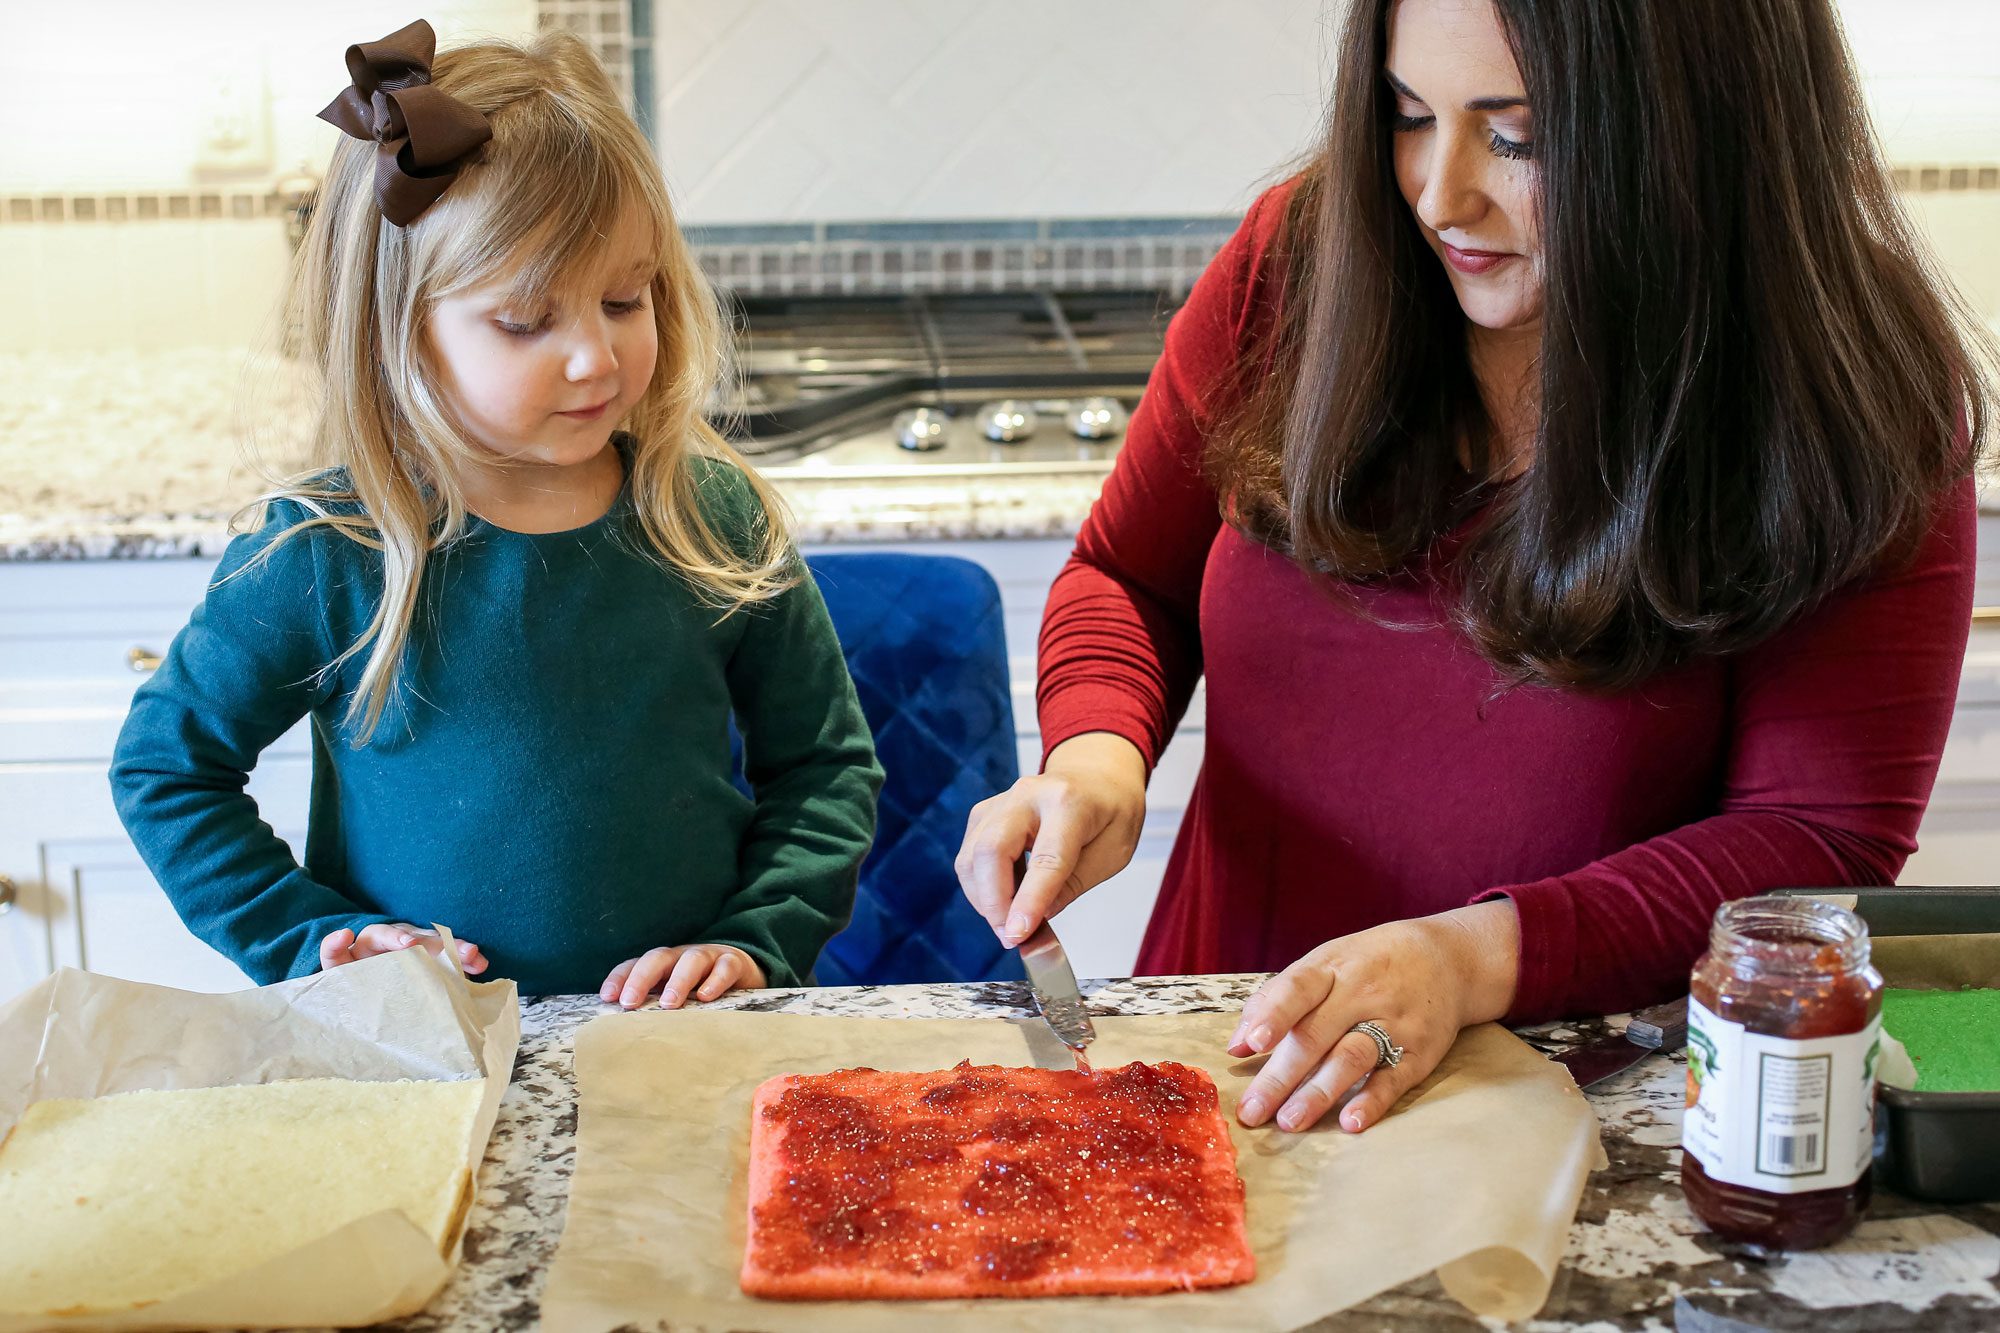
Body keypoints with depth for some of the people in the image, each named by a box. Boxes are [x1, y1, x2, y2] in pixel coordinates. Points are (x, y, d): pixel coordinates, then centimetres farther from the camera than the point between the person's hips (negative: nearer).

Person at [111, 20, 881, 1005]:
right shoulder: (327, 555, -8)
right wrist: (312, 939, -3)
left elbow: (826, 762, 7)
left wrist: (756, 941, -5)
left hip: (685, 1038, 1)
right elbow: (164, 763, 6)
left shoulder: (714, 520, -2)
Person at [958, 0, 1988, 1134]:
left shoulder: (1859, 405, -9)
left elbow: (1825, 842, -11)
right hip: (1232, 1059, 1)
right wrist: (1097, 749, -10)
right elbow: (1128, 573, 12)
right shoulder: (1299, 255, 0)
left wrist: (1476, 956, -22)